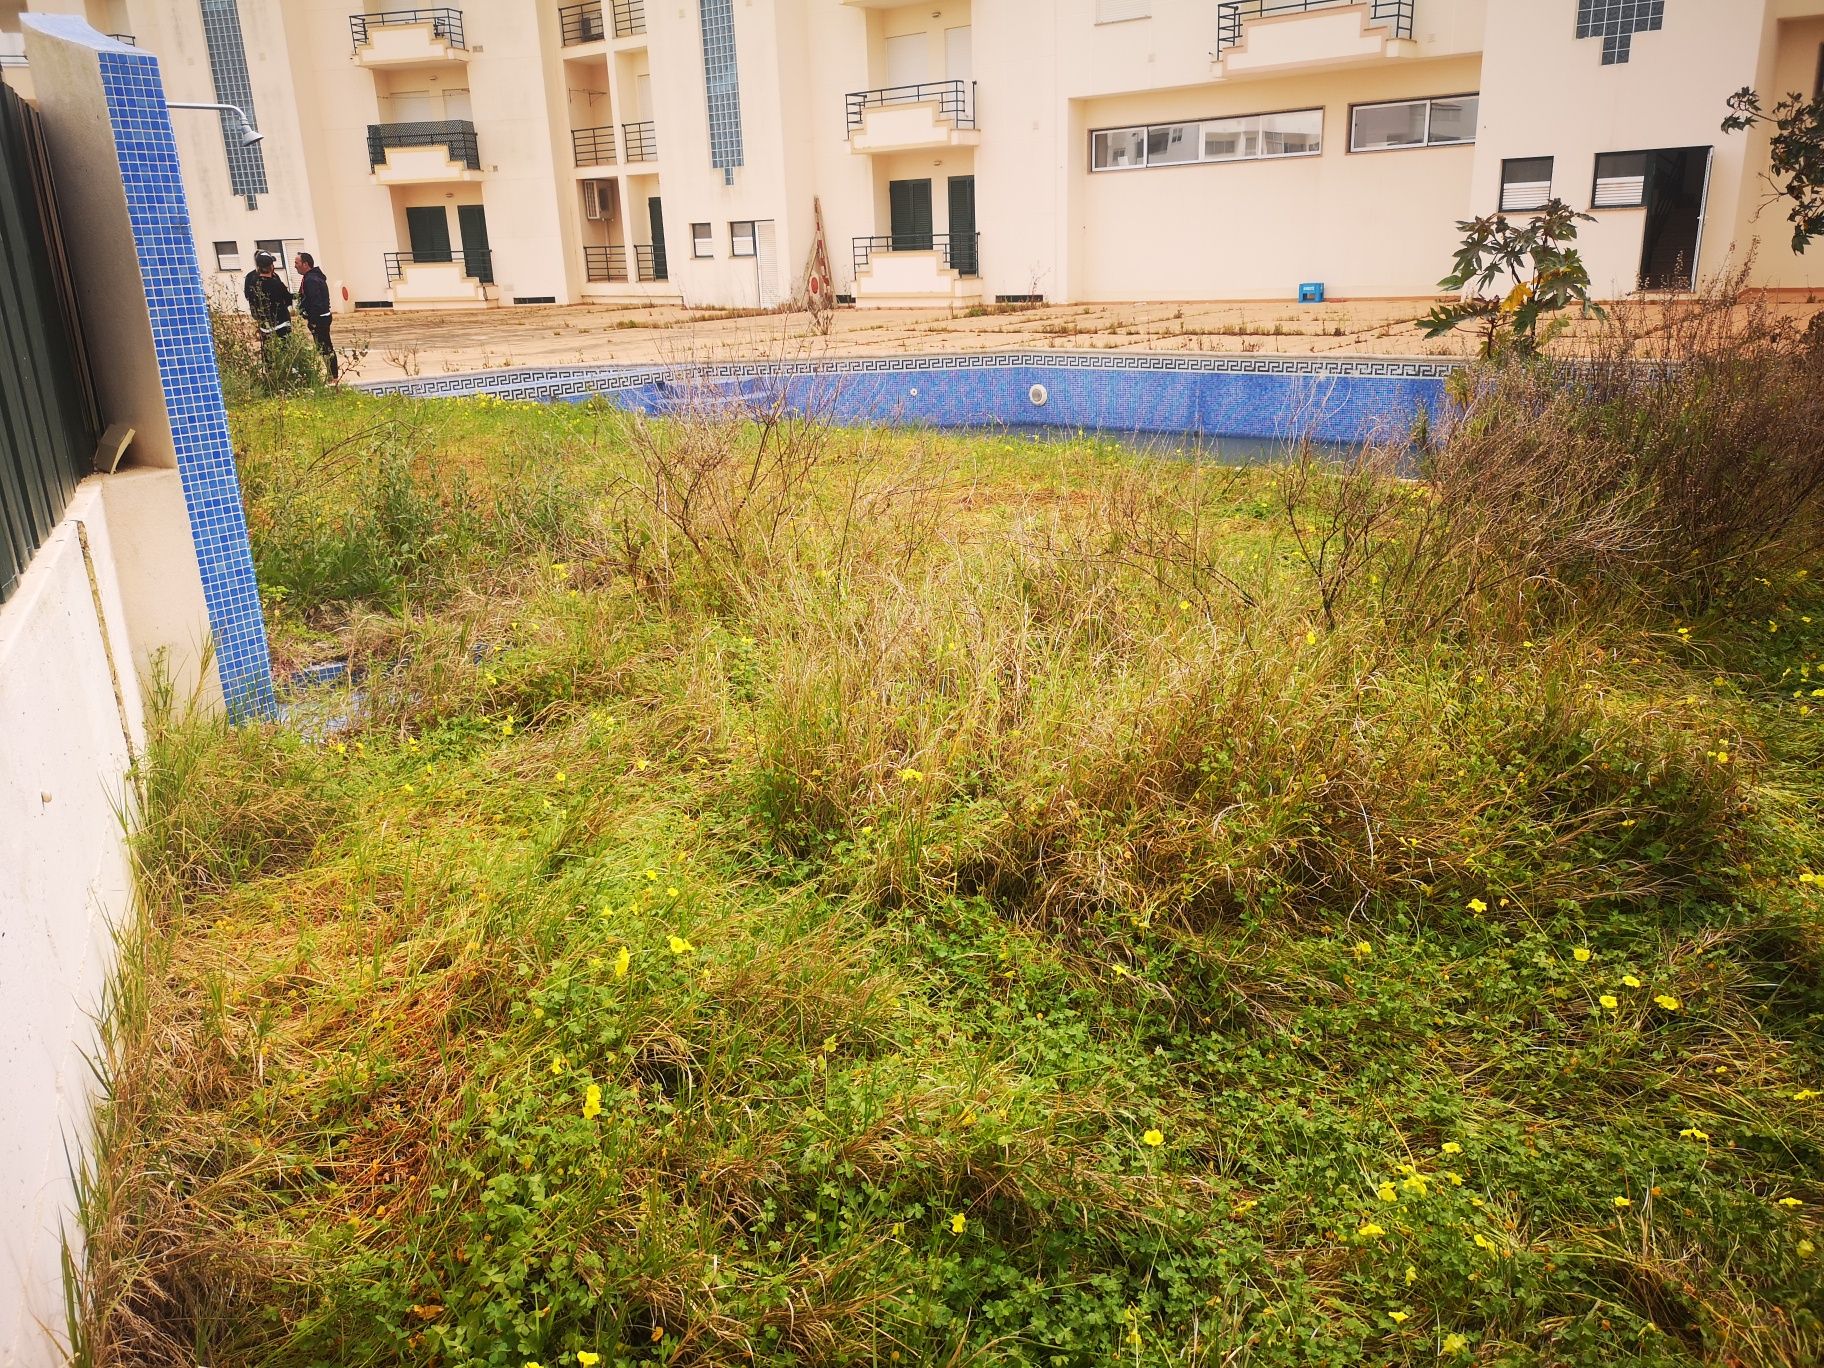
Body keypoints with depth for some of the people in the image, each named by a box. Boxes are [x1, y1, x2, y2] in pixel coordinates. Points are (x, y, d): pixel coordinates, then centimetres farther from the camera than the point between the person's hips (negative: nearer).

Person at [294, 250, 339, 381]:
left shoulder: (310, 280, -19)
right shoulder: (315, 276, 14)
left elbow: (316, 303, -25)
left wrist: (312, 321, -22)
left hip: (318, 318, -11)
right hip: (324, 316, 11)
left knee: (324, 347, -6)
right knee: (327, 346, 16)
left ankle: (333, 376, -3)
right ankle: (333, 373, 24)